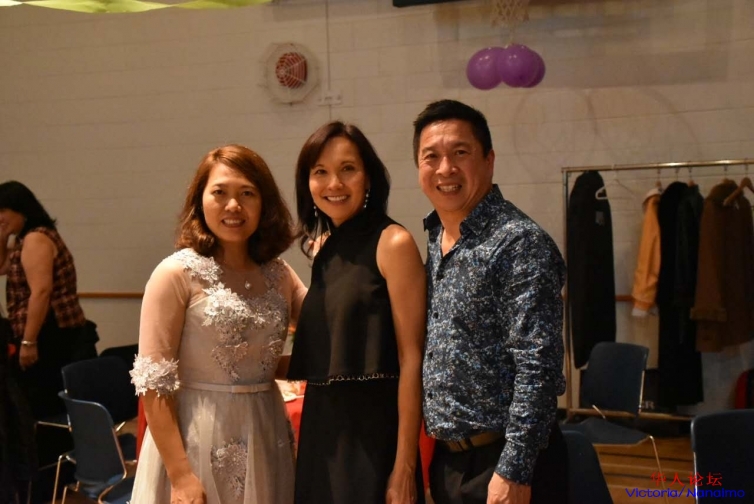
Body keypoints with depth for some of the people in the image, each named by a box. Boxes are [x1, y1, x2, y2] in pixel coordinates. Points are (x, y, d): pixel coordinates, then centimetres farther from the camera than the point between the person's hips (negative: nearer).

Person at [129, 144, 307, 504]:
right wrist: (180, 474, -18)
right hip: (198, 443, -5)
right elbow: (154, 383, -13)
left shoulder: (278, 274, 5)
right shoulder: (176, 274, -9)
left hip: (265, 440, 5)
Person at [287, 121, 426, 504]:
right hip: (321, 429, 7)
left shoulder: (393, 243, -11)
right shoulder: (323, 249, 9)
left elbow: (411, 358, -14)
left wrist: (405, 467, -17)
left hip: (373, 430, -6)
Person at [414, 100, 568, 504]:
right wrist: (439, 452, 13)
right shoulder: (434, 241, 7)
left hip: (503, 461, -7)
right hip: (447, 459, 7)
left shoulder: (521, 243, -16)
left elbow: (537, 367, -20)